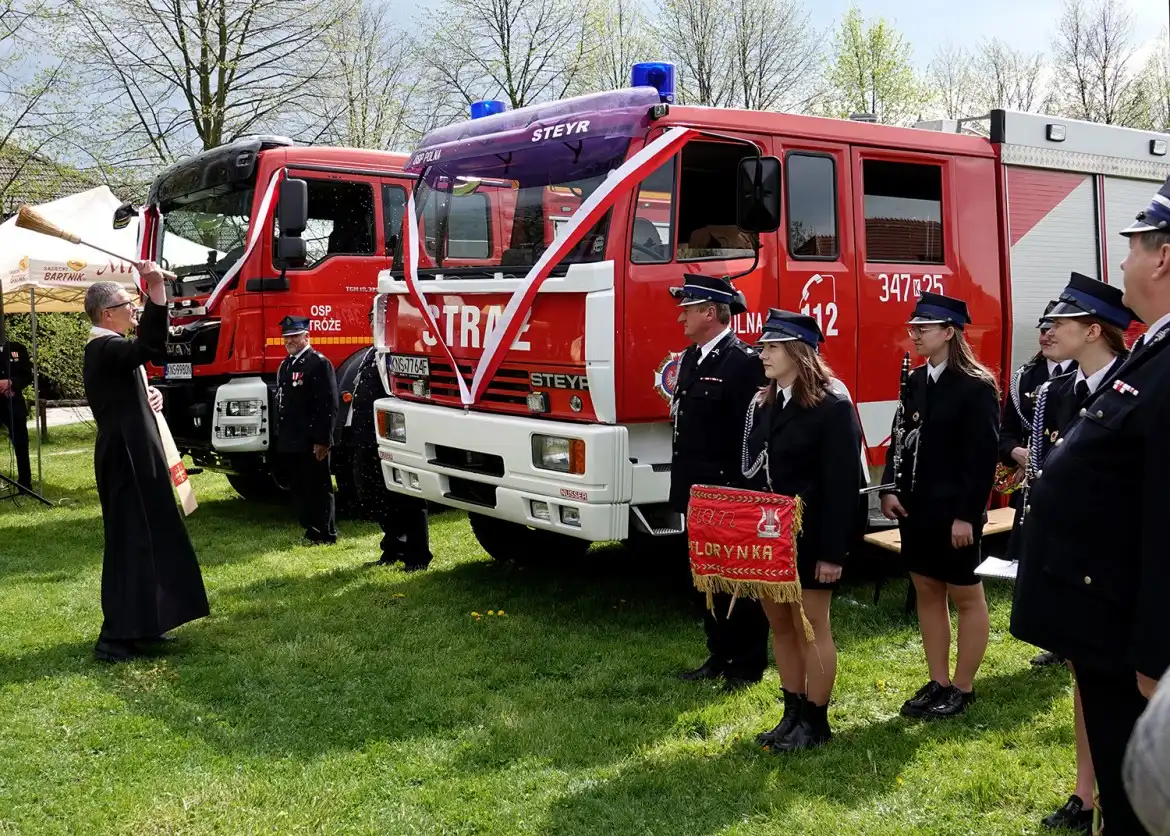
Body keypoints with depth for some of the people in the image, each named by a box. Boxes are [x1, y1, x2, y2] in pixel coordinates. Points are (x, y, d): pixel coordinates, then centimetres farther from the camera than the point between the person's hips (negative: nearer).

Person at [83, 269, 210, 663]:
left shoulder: (106, 347, 17)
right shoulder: (105, 347, -16)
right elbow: (151, 347, -36)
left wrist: (147, 396, 4)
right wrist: (156, 290, -43)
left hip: (132, 454, 11)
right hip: (128, 458, -11)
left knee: (142, 538, 16)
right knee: (131, 541, -8)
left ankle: (136, 626, 25)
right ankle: (117, 636, -5)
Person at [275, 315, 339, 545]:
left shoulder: (319, 363, -10)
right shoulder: (285, 365, 17)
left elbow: (329, 405, -16)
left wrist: (322, 440, -19)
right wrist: (281, 437, 16)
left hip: (311, 442, -8)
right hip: (290, 442, 8)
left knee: (319, 489, -1)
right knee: (302, 489, 13)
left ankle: (326, 535, 6)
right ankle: (311, 531, 23)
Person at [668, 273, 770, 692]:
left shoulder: (744, 362, -16)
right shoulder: (691, 358, 12)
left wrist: (740, 492, -20)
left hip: (730, 495, -9)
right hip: (696, 492, 9)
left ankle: (748, 665, 16)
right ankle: (720, 656, 29)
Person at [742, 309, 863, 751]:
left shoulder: (833, 407, -12)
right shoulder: (762, 404, 9)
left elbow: (843, 485, -14)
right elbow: (751, 471, 11)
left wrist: (833, 553, -17)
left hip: (809, 538, -7)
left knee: (811, 628, 4)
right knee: (780, 626, 14)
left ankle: (816, 723, 16)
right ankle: (793, 713, 27)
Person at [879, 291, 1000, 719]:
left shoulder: (976, 387, -12)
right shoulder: (916, 380, 8)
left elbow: (983, 456, -16)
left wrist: (967, 515, -18)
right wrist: (890, 490, 0)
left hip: (955, 511, -7)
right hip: (916, 507, 7)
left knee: (966, 597, 6)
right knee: (927, 592, 13)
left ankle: (962, 689, 17)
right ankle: (938, 683, 24)